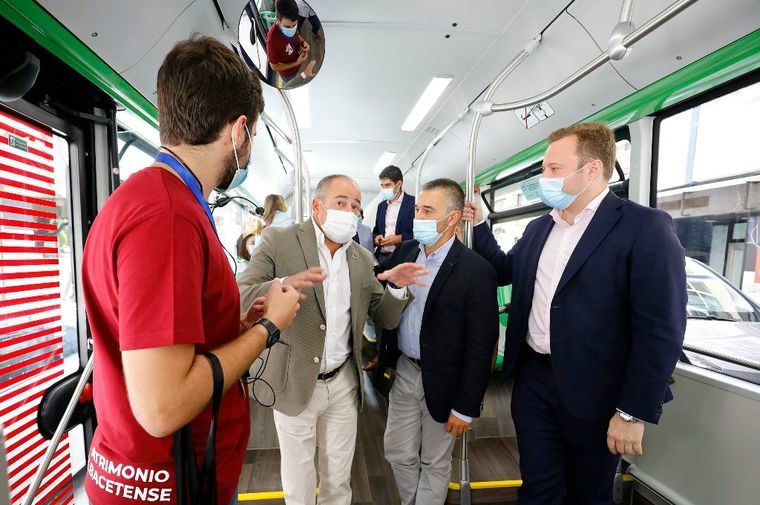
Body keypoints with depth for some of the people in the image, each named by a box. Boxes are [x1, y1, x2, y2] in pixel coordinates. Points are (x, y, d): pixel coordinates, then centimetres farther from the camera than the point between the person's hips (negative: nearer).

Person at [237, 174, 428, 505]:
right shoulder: (279, 241, -8)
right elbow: (242, 298, -16)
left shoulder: (362, 259, 3)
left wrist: (397, 287, -14)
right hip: (294, 382, -3)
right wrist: (283, 285, -36)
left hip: (344, 383, 3)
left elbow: (386, 319, 5)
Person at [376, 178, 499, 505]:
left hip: (441, 382, -5)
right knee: (398, 454, 21)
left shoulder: (476, 271, -19)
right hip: (403, 372, 5)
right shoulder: (404, 252, -1)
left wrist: (465, 407, -12)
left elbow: (480, 346, -16)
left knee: (435, 464, 17)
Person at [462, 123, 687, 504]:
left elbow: (661, 329, -16)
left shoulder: (645, 227, -14)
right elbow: (504, 272, 18)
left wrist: (633, 412, -16)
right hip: (533, 380, 5)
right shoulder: (538, 228, 7)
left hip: (593, 392, -4)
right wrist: (479, 225, 7)